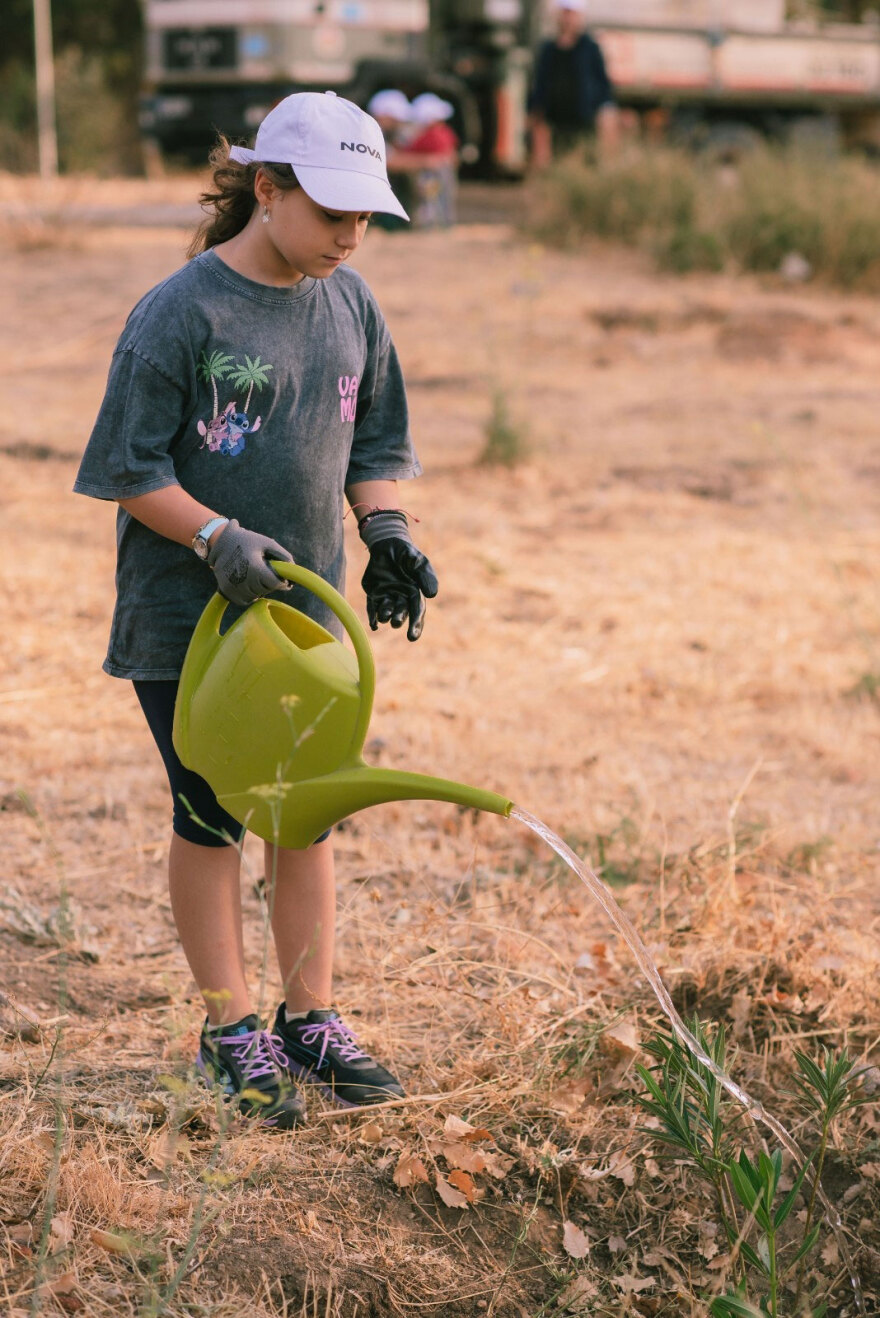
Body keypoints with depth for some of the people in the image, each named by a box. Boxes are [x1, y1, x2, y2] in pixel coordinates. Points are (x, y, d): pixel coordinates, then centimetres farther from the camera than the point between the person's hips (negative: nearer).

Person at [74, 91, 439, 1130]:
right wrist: (218, 539, -24)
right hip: (189, 617, -5)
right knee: (213, 817, 5)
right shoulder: (182, 313, -15)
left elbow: (373, 442, 14)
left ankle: (310, 1022, 22)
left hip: (307, 608, 6)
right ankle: (231, 1031, 17)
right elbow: (132, 468, -12)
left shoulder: (350, 305, 3)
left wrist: (385, 535, -2)